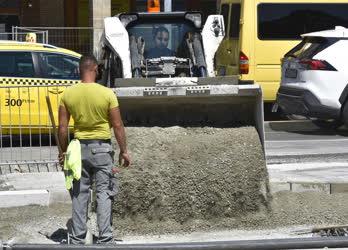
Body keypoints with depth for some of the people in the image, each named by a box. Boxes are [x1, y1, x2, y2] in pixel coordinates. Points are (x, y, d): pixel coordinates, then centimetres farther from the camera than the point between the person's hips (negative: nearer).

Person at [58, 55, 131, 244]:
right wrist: (123, 151, 3)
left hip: (79, 147, 3)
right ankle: (105, 239, 1)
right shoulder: (107, 94, -10)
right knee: (104, 193, 2)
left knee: (79, 194, 9)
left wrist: (64, 151, 11)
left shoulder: (68, 94, -3)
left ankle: (77, 239, 11)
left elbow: (62, 127, -1)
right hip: (101, 148, -3)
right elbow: (117, 125, -7)